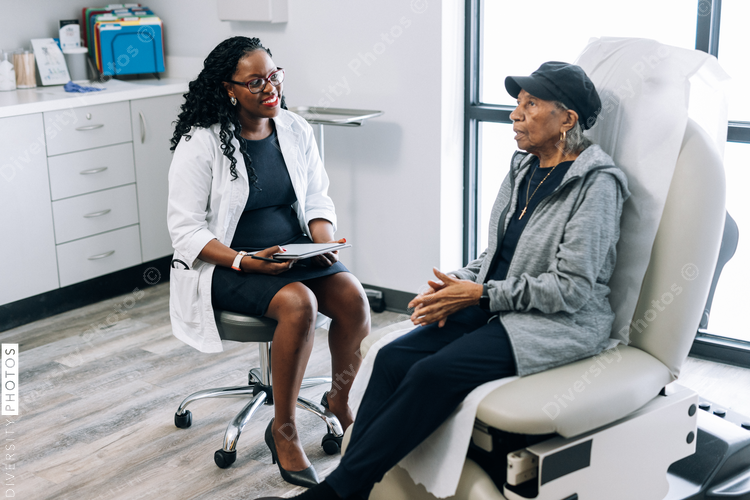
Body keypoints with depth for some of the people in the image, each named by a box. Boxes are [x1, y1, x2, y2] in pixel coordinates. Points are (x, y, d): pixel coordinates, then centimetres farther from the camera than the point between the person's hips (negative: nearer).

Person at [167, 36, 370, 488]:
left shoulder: (296, 130, 4)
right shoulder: (201, 142, -11)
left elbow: (318, 200, 11)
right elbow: (186, 229, -12)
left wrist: (325, 243, -11)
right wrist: (245, 262, -25)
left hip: (296, 252, 5)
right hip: (225, 264, -5)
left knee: (353, 295, -23)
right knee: (299, 303, -33)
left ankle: (342, 400, 3)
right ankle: (284, 429, -14)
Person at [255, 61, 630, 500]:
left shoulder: (597, 183, -13)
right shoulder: (524, 167, 12)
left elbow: (571, 288, -18)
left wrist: (479, 295, -16)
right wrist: (458, 285, -2)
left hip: (560, 325, -8)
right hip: (497, 308, 8)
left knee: (434, 373, -27)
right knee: (393, 358, -14)